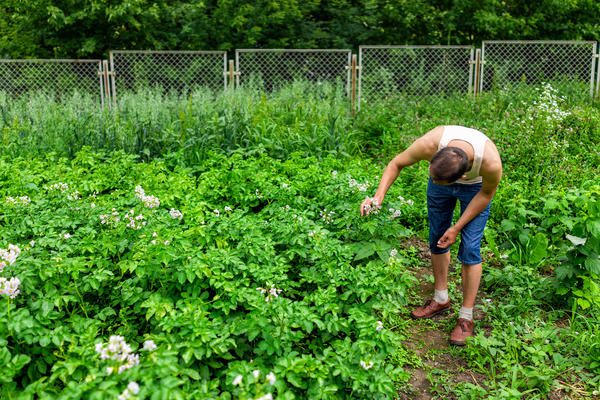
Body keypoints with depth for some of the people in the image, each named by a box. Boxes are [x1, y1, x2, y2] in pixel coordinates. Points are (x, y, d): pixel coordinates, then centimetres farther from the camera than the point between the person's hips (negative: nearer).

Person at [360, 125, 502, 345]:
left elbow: (487, 193, -17)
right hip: (444, 181, 3)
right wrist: (378, 196, -32)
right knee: (437, 240, 8)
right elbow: (396, 164, -18)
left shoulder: (492, 163, -42)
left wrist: (457, 227, -15)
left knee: (469, 248, -8)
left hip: (476, 186, -2)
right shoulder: (430, 144, -40)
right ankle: (441, 299, 28)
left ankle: (466, 318, 5)